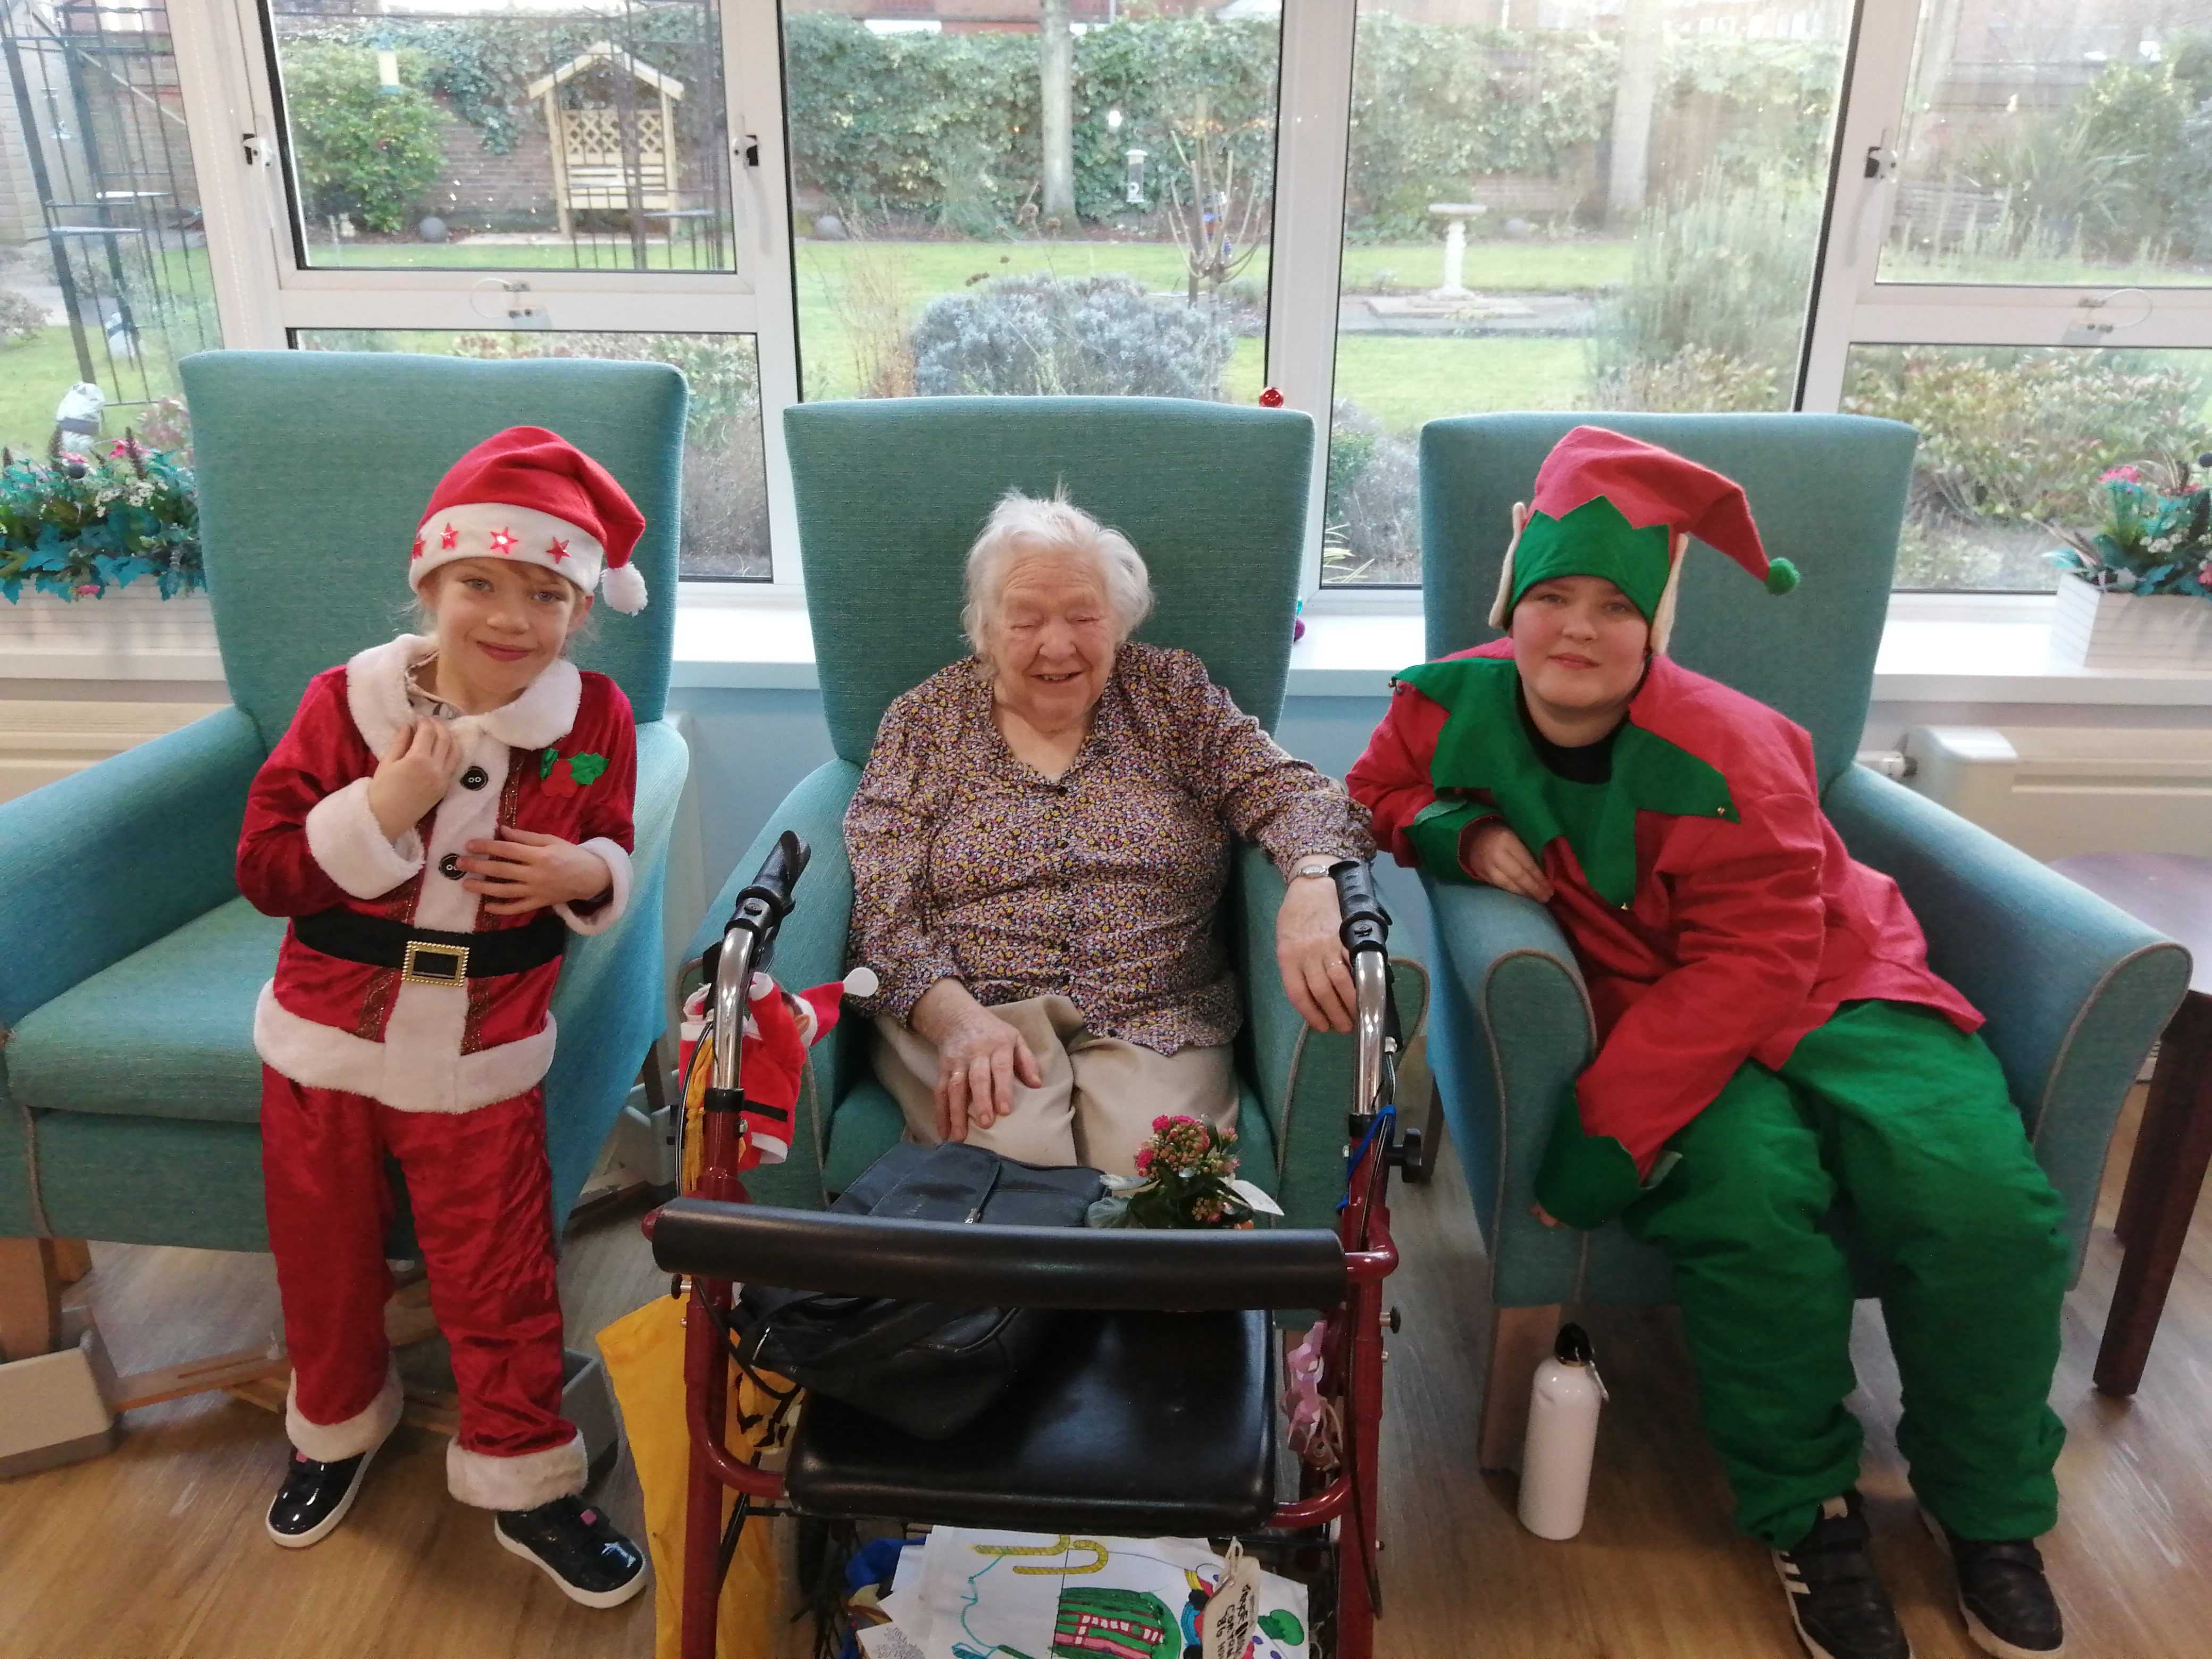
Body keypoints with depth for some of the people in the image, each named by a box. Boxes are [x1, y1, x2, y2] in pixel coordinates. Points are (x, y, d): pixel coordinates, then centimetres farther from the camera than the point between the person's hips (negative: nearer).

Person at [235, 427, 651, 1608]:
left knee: (497, 1281, 8)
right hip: (324, 1041, 1)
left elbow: (612, 859, 7)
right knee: (325, 1261, 20)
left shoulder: (595, 719, -8)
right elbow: (265, 870, -11)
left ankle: (524, 1482, 29)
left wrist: (585, 874, -16)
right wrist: (384, 809, -25)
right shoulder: (345, 702, -10)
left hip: (483, 1061, -1)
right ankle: (336, 1425, 48)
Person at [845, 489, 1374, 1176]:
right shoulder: (922, 723, 5)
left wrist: (1313, 887, -28)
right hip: (964, 1012, 0)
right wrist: (958, 1019, -22)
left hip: (1157, 1021, 1)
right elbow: (882, 916, -2)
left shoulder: (1175, 694, 8)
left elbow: (1288, 792, -4)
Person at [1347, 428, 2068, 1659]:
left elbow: (1753, 969, -22)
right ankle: (1806, 1512, -4)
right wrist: (1462, 831, -16)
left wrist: (1607, 1136, -29)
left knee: (1982, 1200, -24)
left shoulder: (1725, 755, -20)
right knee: (1751, 1197, -31)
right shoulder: (1457, 701, -8)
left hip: (1830, 990, 0)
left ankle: (1991, 1512, 6)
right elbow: (1379, 794, 10)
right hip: (1657, 1006, 1)